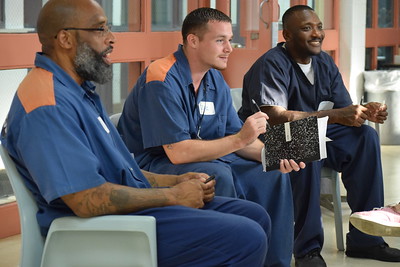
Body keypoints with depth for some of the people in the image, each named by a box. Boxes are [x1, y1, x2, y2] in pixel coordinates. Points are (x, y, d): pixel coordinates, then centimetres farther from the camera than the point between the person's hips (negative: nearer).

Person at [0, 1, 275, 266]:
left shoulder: (78, 90, 14)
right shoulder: (47, 104, -20)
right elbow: (88, 200, -27)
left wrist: (175, 181, 7)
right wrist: (173, 195, -15)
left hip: (134, 204, 10)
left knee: (255, 217, 6)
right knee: (245, 238, -20)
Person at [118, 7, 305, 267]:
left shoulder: (215, 79, 5)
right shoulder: (162, 81, -22)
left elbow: (232, 137, 6)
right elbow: (178, 152, -28)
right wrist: (240, 139, -28)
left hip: (207, 159, 8)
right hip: (152, 166, -8)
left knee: (273, 174, -2)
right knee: (218, 175, -33)